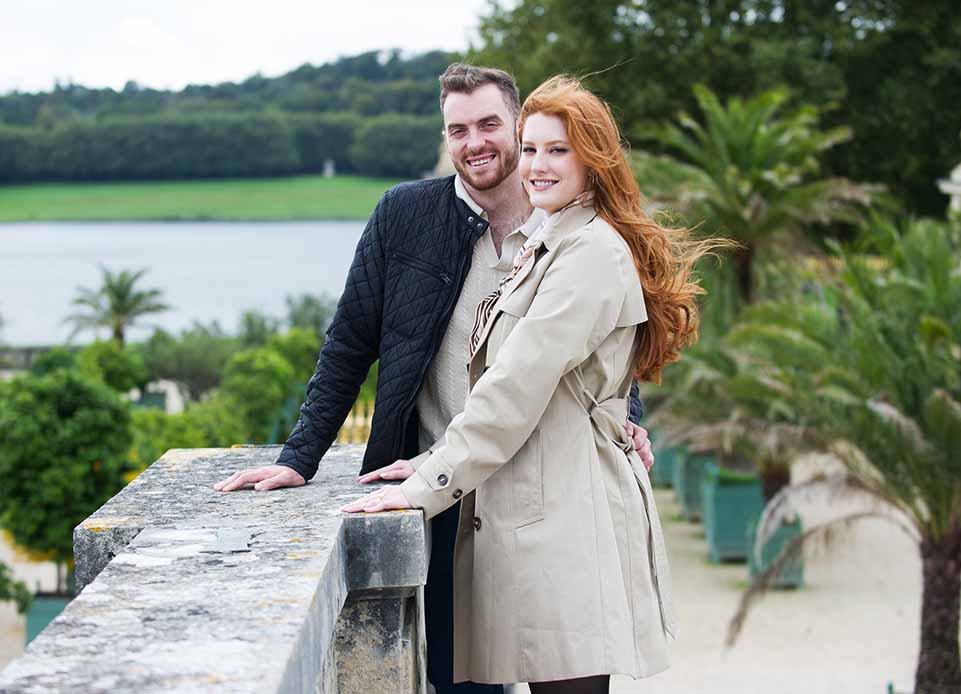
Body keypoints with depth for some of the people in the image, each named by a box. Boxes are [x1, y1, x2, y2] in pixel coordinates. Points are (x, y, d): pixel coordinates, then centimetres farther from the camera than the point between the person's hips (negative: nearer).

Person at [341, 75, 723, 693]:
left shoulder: (593, 252, -10)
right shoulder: (545, 246, 22)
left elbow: (518, 388, -15)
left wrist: (426, 488, -14)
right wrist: (434, 462, 12)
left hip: (568, 511, -9)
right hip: (536, 505, 9)